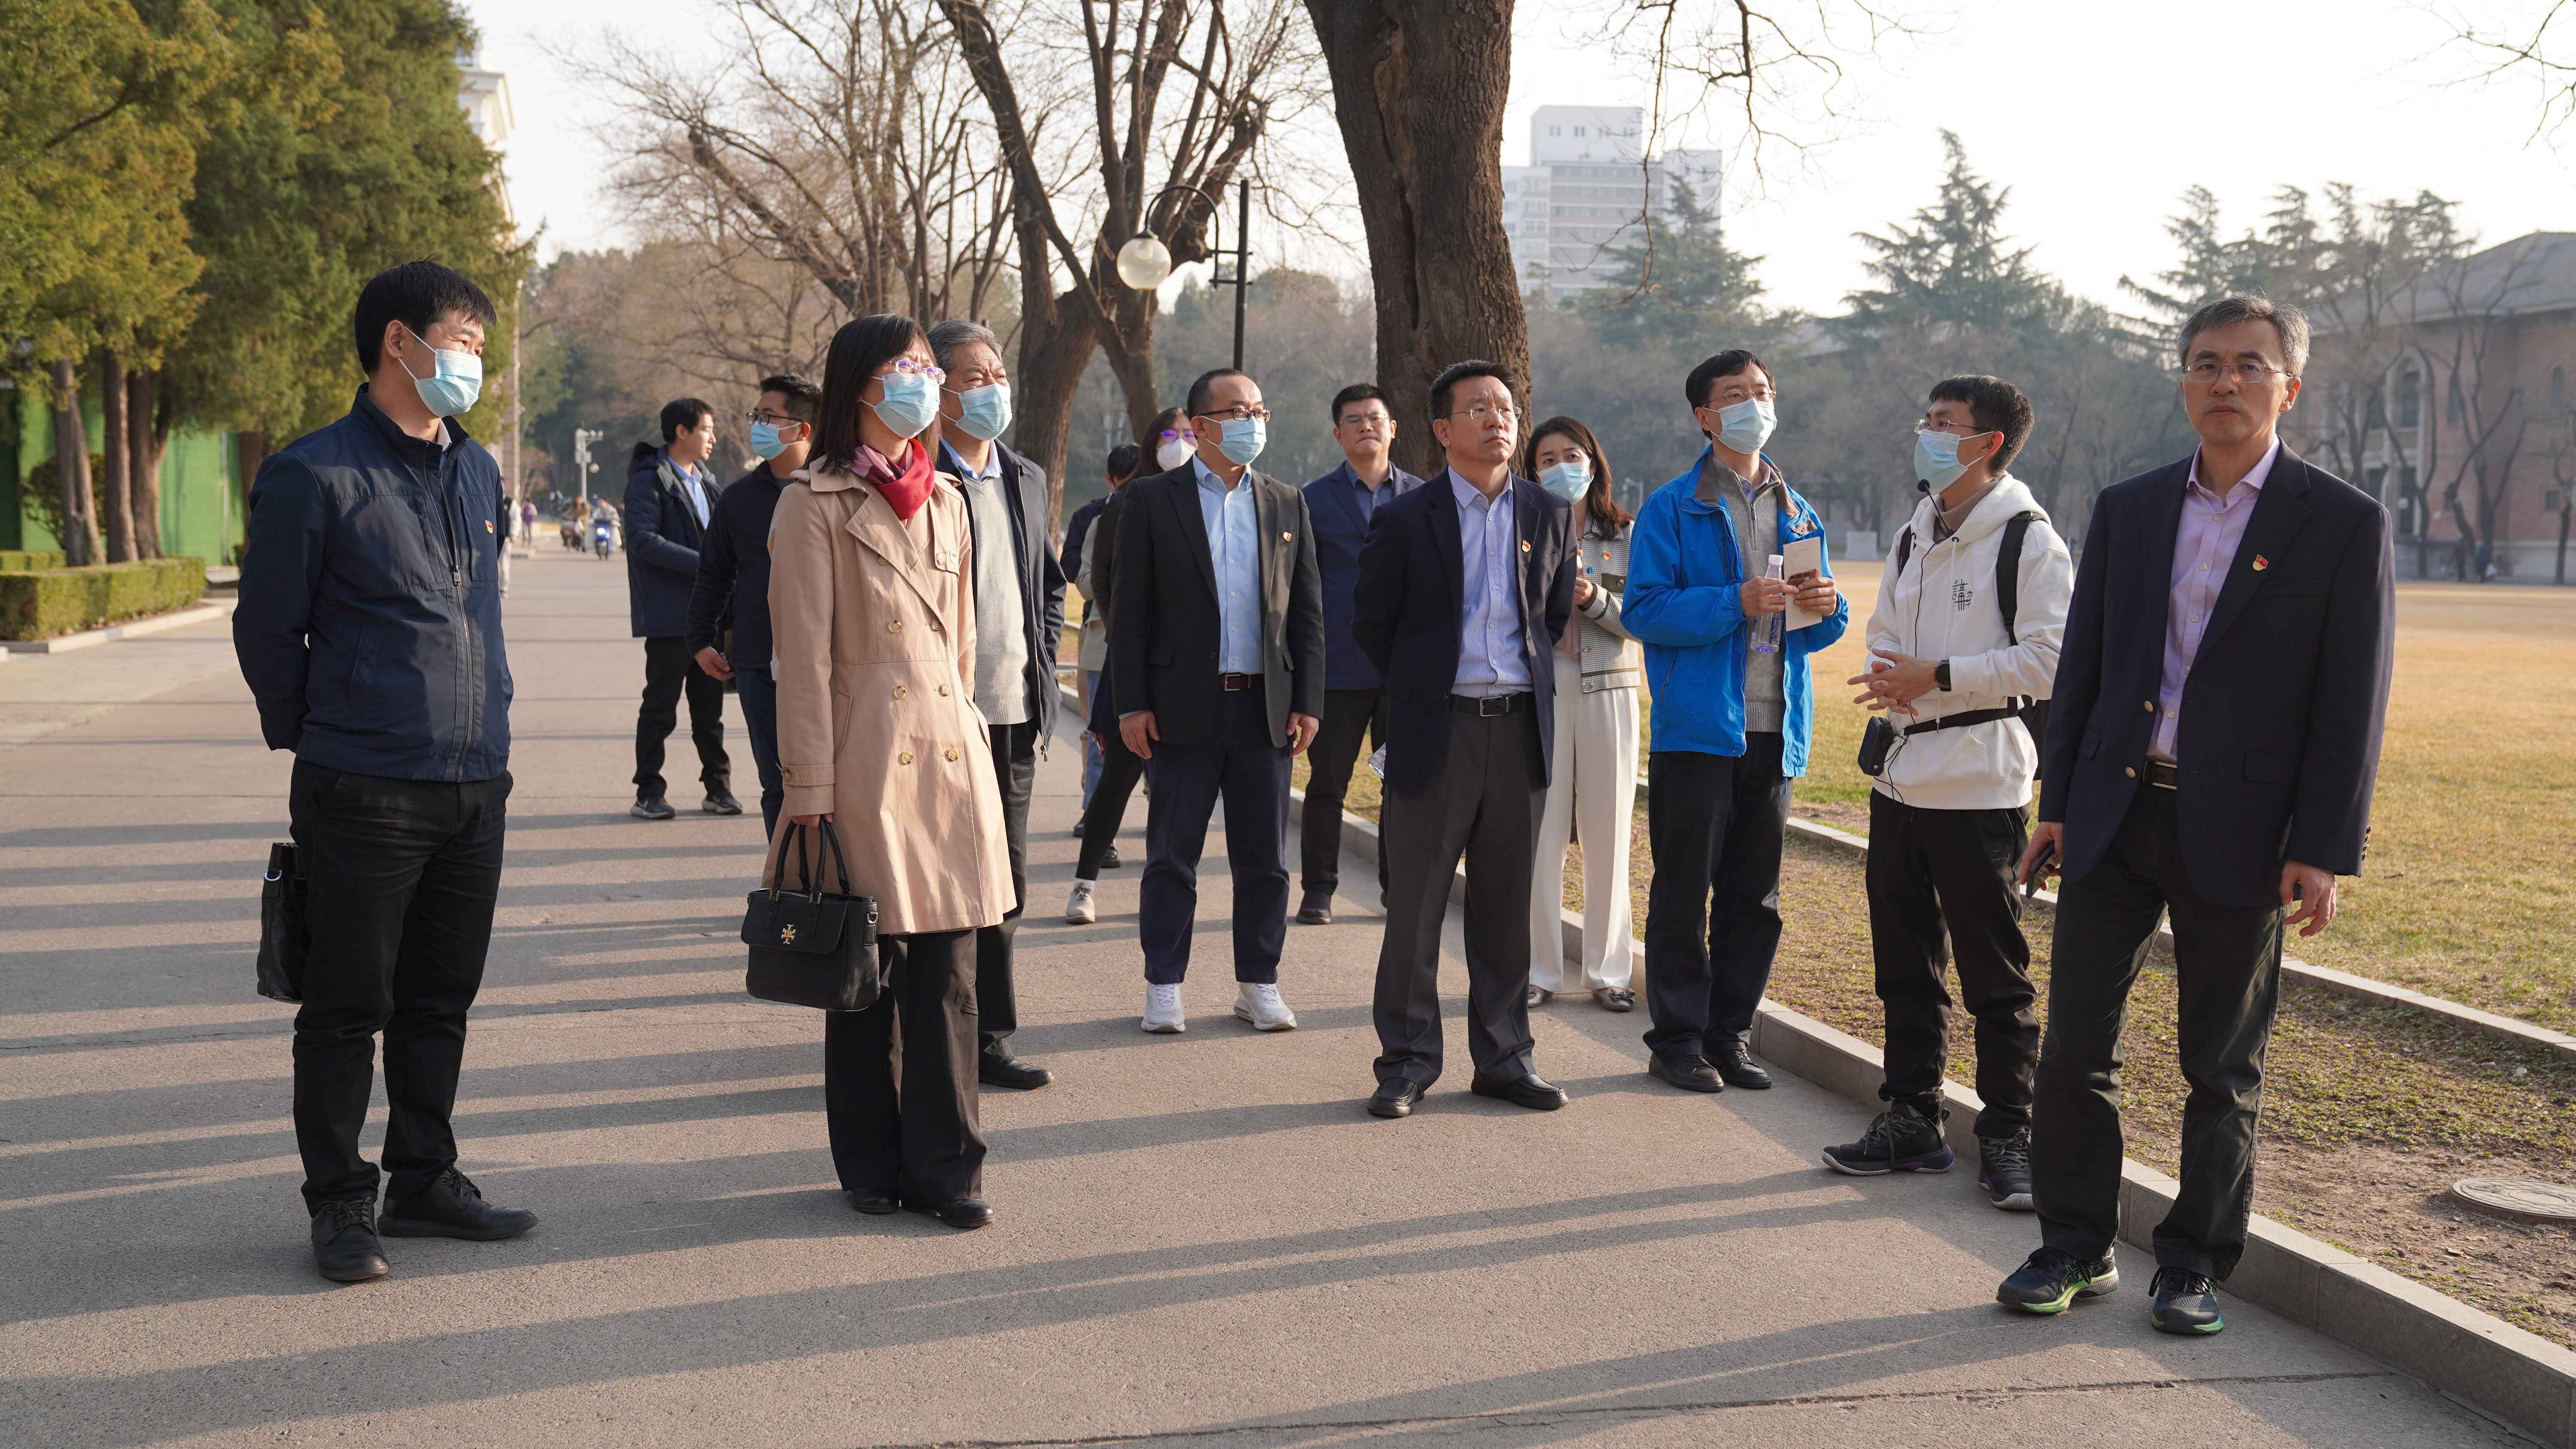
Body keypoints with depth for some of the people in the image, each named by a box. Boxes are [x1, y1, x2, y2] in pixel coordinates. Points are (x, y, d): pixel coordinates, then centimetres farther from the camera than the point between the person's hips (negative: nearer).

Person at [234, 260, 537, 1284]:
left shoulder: (476, 471, 13)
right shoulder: (316, 475, -8)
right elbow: (267, 630, -2)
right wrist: (320, 741, 6)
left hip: (476, 787, 6)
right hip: (365, 795, -6)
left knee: (440, 1000, 14)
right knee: (348, 1007, 3)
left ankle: (423, 1179, 26)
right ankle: (339, 1203, 14)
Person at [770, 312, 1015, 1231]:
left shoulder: (946, 501, 15)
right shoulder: (815, 502, -4)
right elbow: (804, 656, -7)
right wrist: (808, 789, -10)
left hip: (950, 751, 5)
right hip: (867, 757, -5)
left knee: (949, 970, 3)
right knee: (868, 969, 3)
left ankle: (945, 1166, 11)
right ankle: (872, 1166, 17)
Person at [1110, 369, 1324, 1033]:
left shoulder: (1287, 504, 11)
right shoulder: (1151, 500, 1)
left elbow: (1307, 611, 10)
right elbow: (1129, 610, -2)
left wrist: (1307, 701, 3)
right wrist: (1131, 704, -8)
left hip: (1265, 708, 3)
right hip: (1183, 708, -3)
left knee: (1265, 859, 7)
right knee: (1172, 856, 3)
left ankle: (1258, 984, 18)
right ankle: (1164, 988, 13)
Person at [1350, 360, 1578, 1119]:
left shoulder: (1551, 514, 7)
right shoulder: (1405, 520, -3)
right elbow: (1371, 622, 6)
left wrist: (1523, 676, 11)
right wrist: (1423, 689, 8)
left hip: (1521, 728, 3)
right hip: (1435, 732, -3)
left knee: (1507, 906, 9)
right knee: (1415, 906, 1)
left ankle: (1504, 1057, 20)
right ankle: (1407, 1062, 11)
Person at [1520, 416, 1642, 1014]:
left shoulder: (1626, 535, 8)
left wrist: (1595, 600, -12)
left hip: (1607, 690, 1)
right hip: (1539, 688, -1)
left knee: (1608, 833, 3)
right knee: (1540, 834, -2)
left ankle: (1607, 971, 12)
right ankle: (1540, 970, 7)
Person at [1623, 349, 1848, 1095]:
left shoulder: (1798, 515, 16)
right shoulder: (1671, 510, -1)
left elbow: (1821, 629, 18)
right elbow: (1645, 608, -11)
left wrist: (1826, 605, -5)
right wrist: (1736, 604, -21)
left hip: (1774, 732, 5)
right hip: (1697, 728, -5)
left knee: (1754, 896, 9)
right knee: (1684, 892, -1)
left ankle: (1730, 1035, 20)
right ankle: (1677, 1040, 8)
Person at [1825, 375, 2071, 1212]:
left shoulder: (2028, 540, -7)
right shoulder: (1913, 539, 16)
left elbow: (2047, 662, -14)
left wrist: (1938, 677, -16)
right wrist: (1888, 682, -2)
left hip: (1980, 782, -7)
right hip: (1900, 774, 7)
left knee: (1995, 974, 0)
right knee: (1904, 963, 12)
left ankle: (2007, 1135, 9)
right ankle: (1912, 1119, 23)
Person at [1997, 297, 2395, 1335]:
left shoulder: (2345, 525, -3)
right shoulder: (2126, 510, 9)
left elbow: (2353, 705, -5)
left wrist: (2324, 851, -11)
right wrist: (2058, 803, 7)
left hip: (2239, 836, -3)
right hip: (2116, 818, 3)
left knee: (2223, 1068, 8)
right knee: (2075, 1043, 3)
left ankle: (2195, 1265, 20)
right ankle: (2075, 1247, 17)